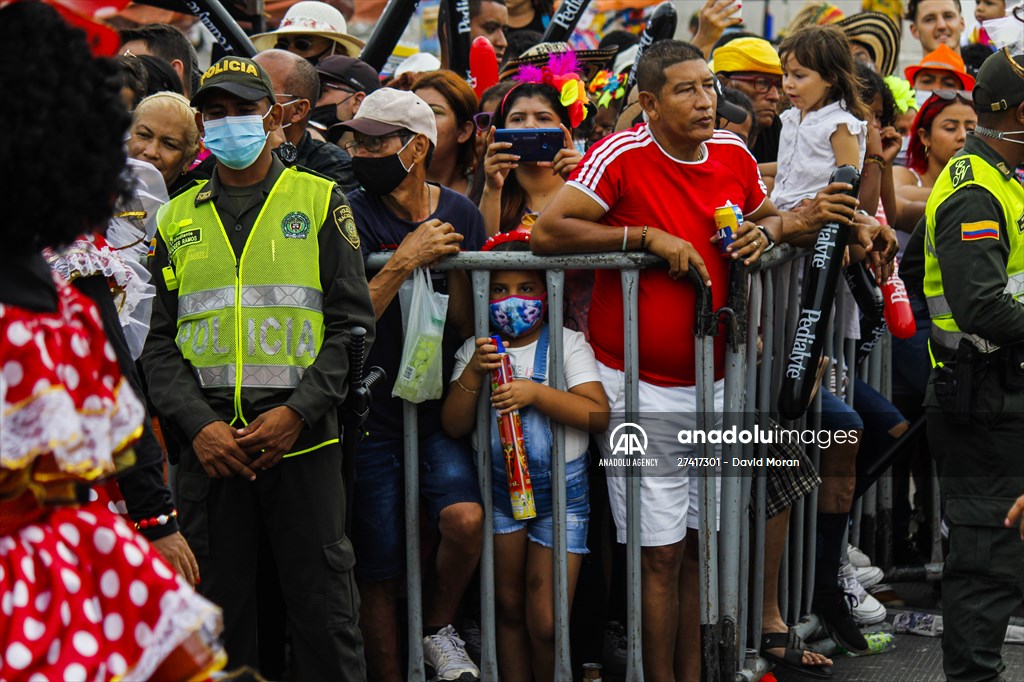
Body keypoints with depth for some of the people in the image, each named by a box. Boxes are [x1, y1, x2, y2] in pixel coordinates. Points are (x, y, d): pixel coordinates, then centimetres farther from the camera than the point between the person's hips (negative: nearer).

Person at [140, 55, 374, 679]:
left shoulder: (320, 202, 7)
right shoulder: (178, 219, 14)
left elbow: (352, 324, 1)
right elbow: (159, 341, 8)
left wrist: (297, 412, -12)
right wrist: (199, 426, -8)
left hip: (303, 440, -2)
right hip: (208, 444, 2)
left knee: (324, 607, -1)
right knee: (219, 610, 7)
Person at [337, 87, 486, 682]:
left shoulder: (460, 213, 2)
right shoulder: (352, 217, -6)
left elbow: (468, 326, 2)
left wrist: (452, 260, -14)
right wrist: (406, 261, -22)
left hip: (440, 406, 2)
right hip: (372, 414, -1)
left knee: (466, 520, -22)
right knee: (379, 572, 3)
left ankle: (440, 629, 6)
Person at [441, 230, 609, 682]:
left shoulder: (567, 344, -4)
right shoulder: (475, 350, 4)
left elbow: (599, 415, -15)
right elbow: (454, 426, -4)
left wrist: (536, 393, -26)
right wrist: (474, 373, -19)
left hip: (560, 490, -3)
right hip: (498, 487, 3)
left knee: (545, 623, -7)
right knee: (509, 609, 11)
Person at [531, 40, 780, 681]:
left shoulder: (734, 154, 5)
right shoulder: (622, 155, -12)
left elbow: (769, 215, 25)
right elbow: (547, 232, -18)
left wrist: (763, 230, 0)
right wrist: (648, 235, -20)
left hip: (711, 381, 6)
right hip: (640, 386, -5)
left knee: (701, 543, 11)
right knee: (661, 552, -2)